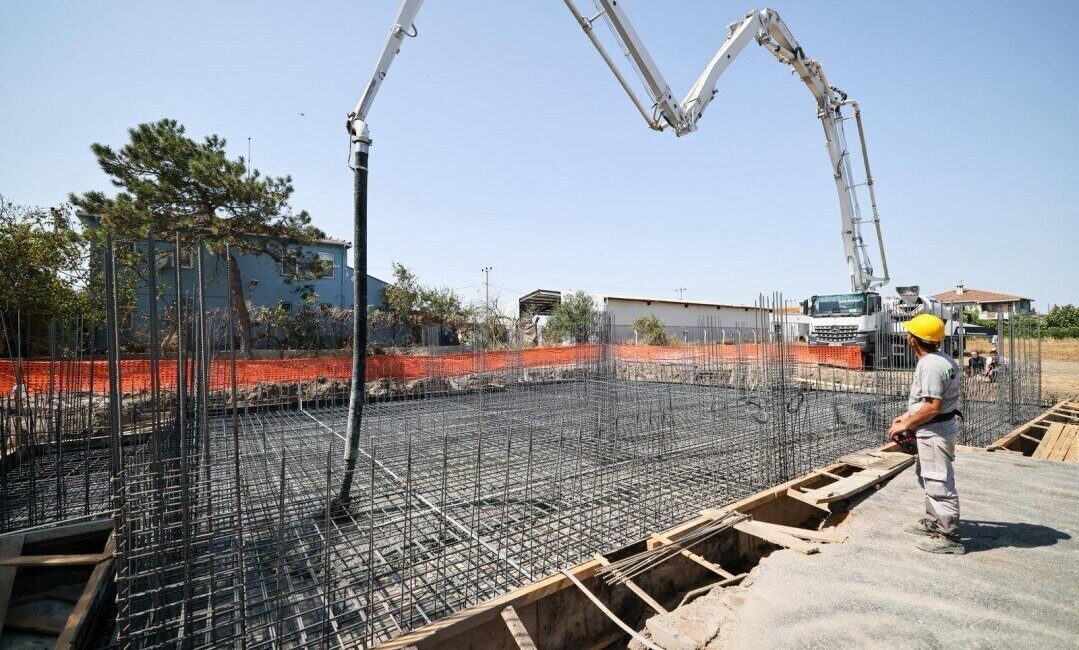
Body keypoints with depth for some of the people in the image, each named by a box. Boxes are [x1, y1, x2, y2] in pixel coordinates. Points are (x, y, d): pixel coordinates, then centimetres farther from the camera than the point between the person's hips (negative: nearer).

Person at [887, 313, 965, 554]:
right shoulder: (939, 359, 9)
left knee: (939, 483, 0)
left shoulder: (930, 365, -24)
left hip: (935, 431, -11)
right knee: (928, 477, 24)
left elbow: (933, 406, -27)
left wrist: (905, 424, -17)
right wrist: (907, 416, 15)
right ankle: (933, 522, 38)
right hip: (935, 429, 11)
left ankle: (949, 537, 12)